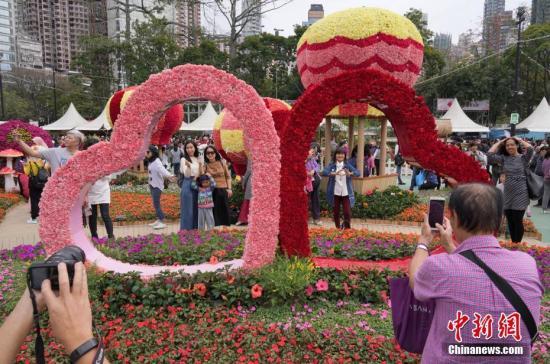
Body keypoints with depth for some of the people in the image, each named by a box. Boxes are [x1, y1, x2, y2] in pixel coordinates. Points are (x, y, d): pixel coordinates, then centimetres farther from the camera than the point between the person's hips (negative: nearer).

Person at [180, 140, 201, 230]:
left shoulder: (198, 159, 12)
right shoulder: (184, 159, -4)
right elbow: (186, 174, -14)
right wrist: (188, 166, -30)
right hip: (188, 185, -5)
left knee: (197, 208, 9)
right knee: (188, 209, -3)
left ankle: (196, 228, 18)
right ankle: (186, 229, 5)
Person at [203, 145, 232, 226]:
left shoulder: (222, 162, 6)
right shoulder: (205, 165, 4)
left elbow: (228, 176, 8)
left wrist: (229, 188, 0)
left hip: (223, 190, 1)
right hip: (212, 191, -1)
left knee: (224, 210, 5)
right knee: (215, 211, 0)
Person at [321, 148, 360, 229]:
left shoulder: (347, 165, 3)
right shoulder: (331, 165, 0)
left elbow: (357, 173, -9)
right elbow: (324, 172, -17)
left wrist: (350, 173, -31)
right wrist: (334, 173, -35)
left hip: (346, 193, 0)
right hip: (335, 193, 0)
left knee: (347, 212, -5)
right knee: (335, 212, 8)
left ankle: (347, 229, 15)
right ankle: (338, 228, 24)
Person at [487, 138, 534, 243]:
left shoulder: (523, 158, -2)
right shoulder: (504, 158, 6)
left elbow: (530, 149, -22)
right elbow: (490, 154, -7)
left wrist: (520, 140, -6)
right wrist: (500, 142, 1)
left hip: (520, 194, -4)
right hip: (507, 194, 4)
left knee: (518, 221, -1)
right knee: (510, 222, 11)